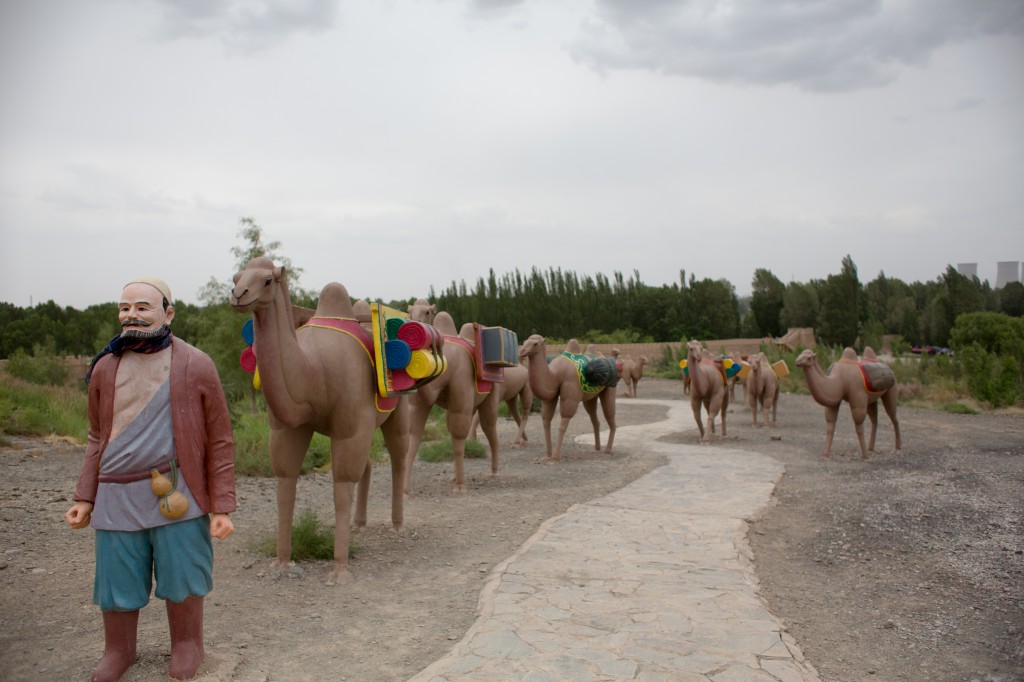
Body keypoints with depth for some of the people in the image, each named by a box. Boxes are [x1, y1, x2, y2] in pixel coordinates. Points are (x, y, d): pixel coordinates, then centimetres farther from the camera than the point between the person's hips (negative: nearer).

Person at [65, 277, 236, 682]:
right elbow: (97, 438, 17)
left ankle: (186, 647, 33)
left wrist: (221, 507, -5)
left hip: (176, 496, -3)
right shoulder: (105, 368, 7)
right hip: (116, 497, 3)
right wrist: (85, 497, 11)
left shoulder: (196, 366, -4)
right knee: (116, 583, 12)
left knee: (181, 580, 8)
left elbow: (219, 442, -3)